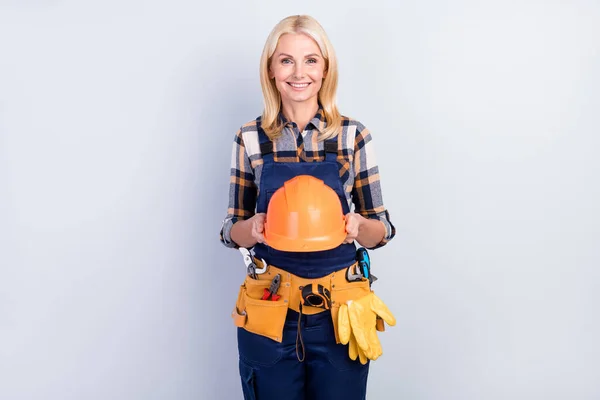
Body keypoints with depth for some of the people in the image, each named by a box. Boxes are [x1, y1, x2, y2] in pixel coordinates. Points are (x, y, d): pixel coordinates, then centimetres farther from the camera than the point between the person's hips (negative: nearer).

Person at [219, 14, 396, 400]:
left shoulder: (354, 136, -4)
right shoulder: (250, 138, -2)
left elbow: (381, 230, 2)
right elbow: (231, 231, 4)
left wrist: (359, 226, -20)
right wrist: (254, 227, -18)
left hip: (338, 309, 0)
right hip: (269, 310, 1)